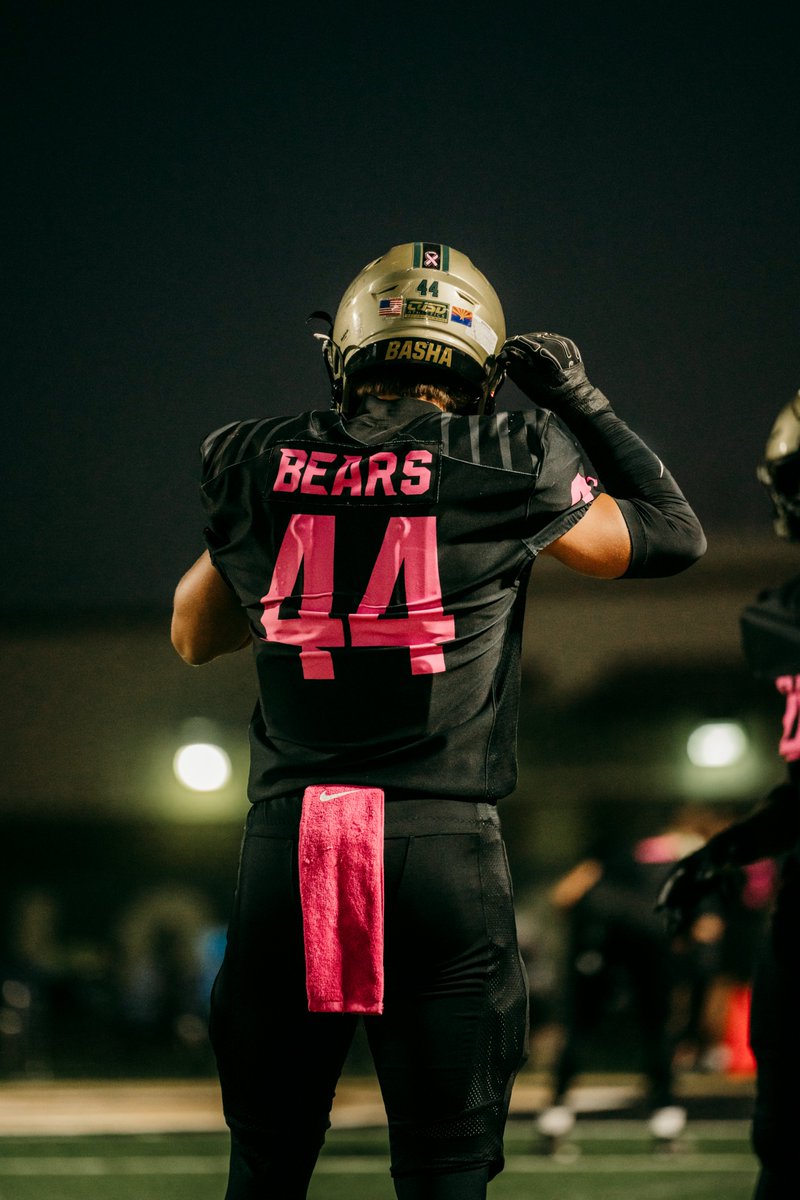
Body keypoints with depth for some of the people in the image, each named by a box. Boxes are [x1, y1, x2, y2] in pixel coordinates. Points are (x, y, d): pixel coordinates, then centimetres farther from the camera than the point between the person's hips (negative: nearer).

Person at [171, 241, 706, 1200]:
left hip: (285, 838, 2)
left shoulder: (256, 467, 7)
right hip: (441, 844, -2)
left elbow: (194, 637, 24)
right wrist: (583, 404, 22)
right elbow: (673, 536, 15)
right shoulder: (509, 471, -2)